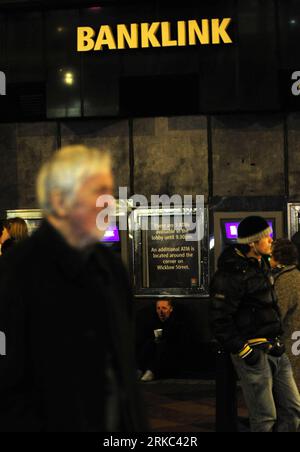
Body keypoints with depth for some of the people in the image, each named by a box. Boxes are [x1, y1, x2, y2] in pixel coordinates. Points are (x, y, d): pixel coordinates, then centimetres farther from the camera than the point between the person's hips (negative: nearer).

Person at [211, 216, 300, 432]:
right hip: (253, 352, -9)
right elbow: (221, 319, -18)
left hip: (273, 348, 9)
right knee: (265, 418, -4)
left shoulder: (261, 264, 14)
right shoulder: (232, 273, -16)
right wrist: (242, 350, -18)